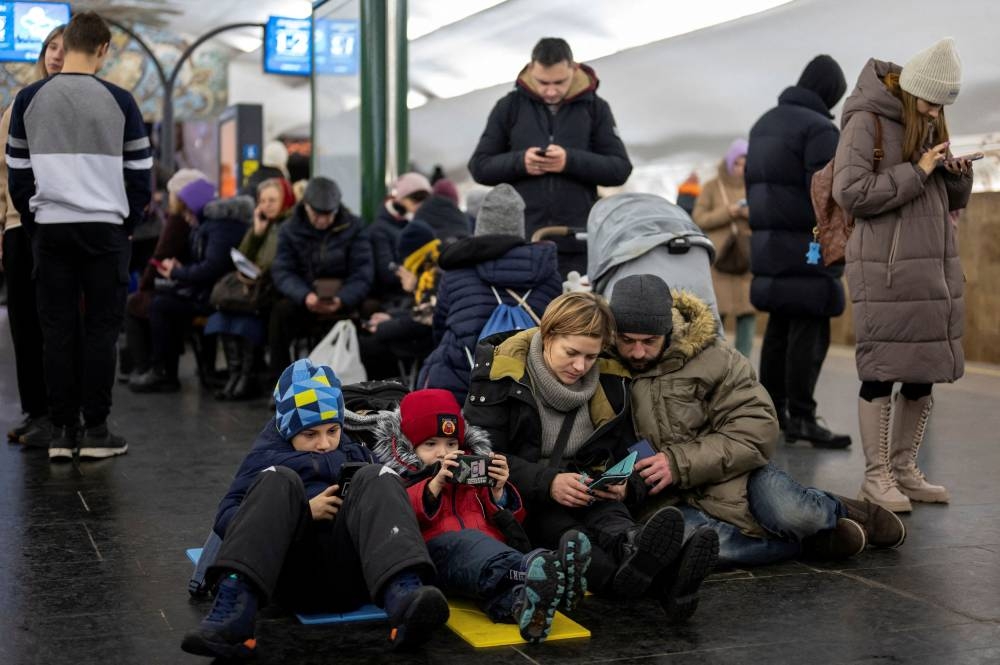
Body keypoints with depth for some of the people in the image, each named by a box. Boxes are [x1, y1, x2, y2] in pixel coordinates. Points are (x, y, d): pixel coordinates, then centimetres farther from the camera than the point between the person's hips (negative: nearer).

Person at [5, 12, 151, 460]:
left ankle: (62, 432, 9)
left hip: (50, 229, 2)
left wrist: (34, 223, 16)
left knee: (57, 330, 7)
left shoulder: (29, 100, 2)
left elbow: (17, 174, 6)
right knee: (101, 329, 4)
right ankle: (96, 431, 5)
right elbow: (139, 172, 0)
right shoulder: (118, 101, -3)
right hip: (105, 229, -2)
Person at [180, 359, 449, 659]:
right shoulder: (266, 458, 20)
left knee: (375, 477, -18)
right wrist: (303, 512, -5)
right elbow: (225, 520, 5)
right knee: (278, 481, -19)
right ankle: (234, 604, -43)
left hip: (348, 576, 1)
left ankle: (403, 597, -46)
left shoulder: (354, 453, 29)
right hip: (290, 577, -1)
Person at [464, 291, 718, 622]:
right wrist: (547, 483, -27)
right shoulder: (502, 373, -8)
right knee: (557, 525, -36)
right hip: (517, 499, -4)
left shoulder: (610, 383, 5)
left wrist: (624, 485, -10)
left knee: (610, 515, -31)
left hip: (584, 496, 4)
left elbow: (623, 451, 15)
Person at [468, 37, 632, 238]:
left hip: (580, 231, 0)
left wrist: (571, 161, -13)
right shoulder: (509, 106, 8)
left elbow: (620, 169, 3)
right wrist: (520, 162, -11)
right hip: (520, 231, 0)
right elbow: (479, 166, 9)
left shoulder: (595, 107, 7)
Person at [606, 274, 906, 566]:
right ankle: (811, 540, -13)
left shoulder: (712, 356, -7)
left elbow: (756, 428, -11)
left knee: (786, 511, -30)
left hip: (727, 473, 0)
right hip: (662, 498, 0)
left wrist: (680, 463, -23)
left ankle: (836, 511, 8)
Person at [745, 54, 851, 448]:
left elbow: (752, 183, 21)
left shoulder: (764, 124, 18)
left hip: (769, 242, 9)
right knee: (809, 331, -7)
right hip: (806, 245, -8)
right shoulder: (819, 128, -10)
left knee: (779, 328, 10)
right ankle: (800, 419, -9)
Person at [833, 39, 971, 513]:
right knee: (883, 372, -3)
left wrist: (958, 176, -1)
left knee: (924, 373, 9)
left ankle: (904, 468, 21)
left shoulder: (931, 124, 16)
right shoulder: (866, 122, -7)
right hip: (886, 268, -7)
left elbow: (952, 201, 21)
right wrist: (917, 171, -15)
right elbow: (851, 192, -18)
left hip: (936, 266, 7)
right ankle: (876, 475, 8)